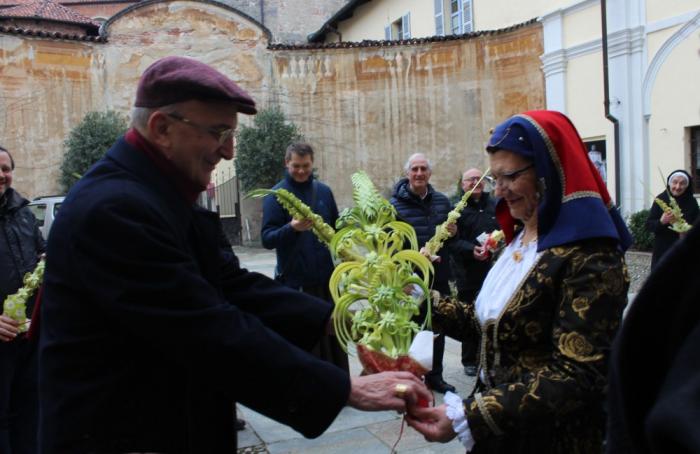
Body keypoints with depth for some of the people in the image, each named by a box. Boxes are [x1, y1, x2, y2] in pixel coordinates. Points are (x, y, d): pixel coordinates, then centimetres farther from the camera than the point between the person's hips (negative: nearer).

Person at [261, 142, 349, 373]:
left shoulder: (323, 191, 8)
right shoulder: (276, 195, -5)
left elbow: (336, 227, 18)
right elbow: (267, 239, -12)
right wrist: (291, 228, -30)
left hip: (326, 277, 4)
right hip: (294, 281, -4)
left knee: (333, 337, 13)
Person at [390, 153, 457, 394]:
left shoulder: (442, 201, 6)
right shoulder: (396, 204, -9)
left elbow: (451, 236, 18)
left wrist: (452, 233, -5)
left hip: (440, 276, 5)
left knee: (438, 328, 16)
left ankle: (435, 376, 31)